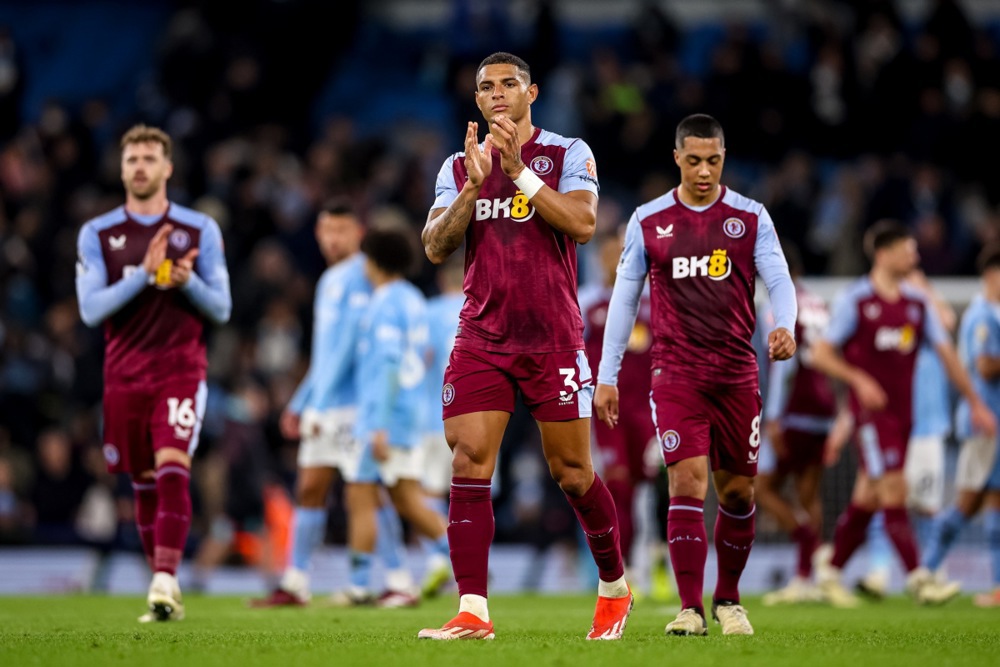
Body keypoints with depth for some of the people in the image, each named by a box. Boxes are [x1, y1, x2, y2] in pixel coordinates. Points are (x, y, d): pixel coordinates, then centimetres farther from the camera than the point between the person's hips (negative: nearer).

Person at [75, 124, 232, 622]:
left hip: (181, 370, -2)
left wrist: (187, 282, -16)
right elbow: (90, 310, -5)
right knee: (144, 483, 5)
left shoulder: (200, 230, 3)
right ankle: (165, 590, 14)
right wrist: (143, 274, -17)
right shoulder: (97, 234, 5)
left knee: (172, 469, -19)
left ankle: (165, 580, -26)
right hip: (124, 375, 2)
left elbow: (221, 309, 4)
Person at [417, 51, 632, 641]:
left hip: (553, 338, -3)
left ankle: (615, 586, 23)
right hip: (482, 339, 3)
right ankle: (473, 611, -11)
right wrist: (474, 186, -12)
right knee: (469, 465, -10)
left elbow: (582, 223, -14)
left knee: (572, 472, 1)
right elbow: (436, 247, 1)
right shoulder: (460, 166, 11)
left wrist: (519, 172, -18)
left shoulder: (567, 154, 1)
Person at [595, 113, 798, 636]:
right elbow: (624, 298, 8)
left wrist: (785, 326, -26)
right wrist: (606, 376, 5)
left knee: (738, 491, 7)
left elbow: (779, 280, -4)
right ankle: (690, 608, -14)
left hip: (737, 372, 1)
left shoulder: (751, 218, 3)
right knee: (687, 481, -14)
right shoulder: (647, 222, 4)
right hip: (675, 373, -1)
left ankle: (728, 600, 25)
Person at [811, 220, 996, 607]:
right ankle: (918, 579, -18)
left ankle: (830, 574, 20)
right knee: (894, 491, -14)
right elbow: (821, 354, -6)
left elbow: (945, 353, 14)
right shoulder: (855, 301, -6)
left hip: (902, 412, 6)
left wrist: (975, 403, 11)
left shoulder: (917, 303, 12)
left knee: (867, 499, 9)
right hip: (870, 411, -6)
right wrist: (859, 380, -21)